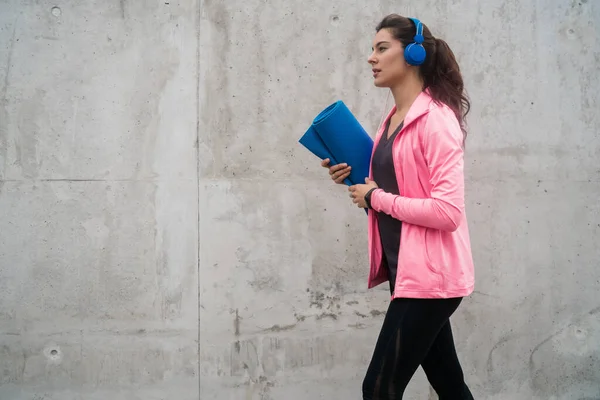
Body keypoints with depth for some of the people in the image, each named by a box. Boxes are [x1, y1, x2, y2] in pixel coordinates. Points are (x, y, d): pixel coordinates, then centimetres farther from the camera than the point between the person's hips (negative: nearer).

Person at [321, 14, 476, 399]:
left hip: (429, 275, -9)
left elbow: (447, 211, -24)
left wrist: (376, 198, -16)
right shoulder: (394, 120, 10)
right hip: (406, 271, 9)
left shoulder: (436, 119, -16)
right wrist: (356, 179, 5)